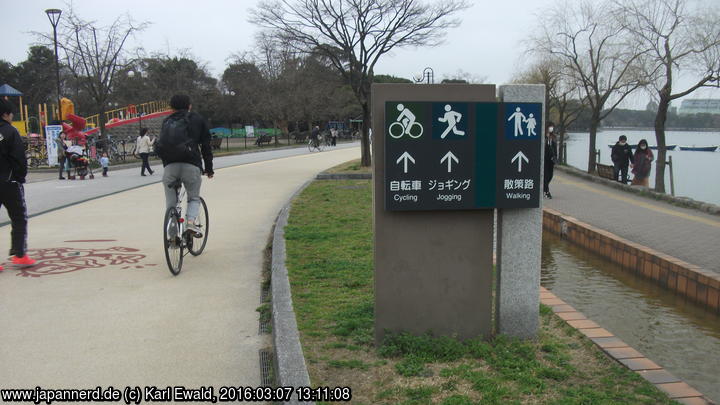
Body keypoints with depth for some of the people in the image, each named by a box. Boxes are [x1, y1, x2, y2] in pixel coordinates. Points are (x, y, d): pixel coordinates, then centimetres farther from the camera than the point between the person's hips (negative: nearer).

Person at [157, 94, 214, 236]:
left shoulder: (167, 121, 23)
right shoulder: (197, 119, 17)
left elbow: (162, 145, 23)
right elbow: (206, 145, 14)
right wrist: (209, 169, 20)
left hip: (169, 166, 2)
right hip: (191, 165, -2)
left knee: (170, 203, 12)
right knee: (194, 198, 15)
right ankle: (191, 222, -9)